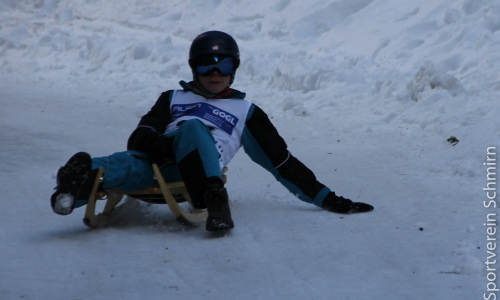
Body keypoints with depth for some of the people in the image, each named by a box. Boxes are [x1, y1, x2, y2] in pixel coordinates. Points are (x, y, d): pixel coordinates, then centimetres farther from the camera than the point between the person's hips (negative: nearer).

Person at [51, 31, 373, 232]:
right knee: (131, 165, -35)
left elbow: (281, 160, 30)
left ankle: (213, 198, -54)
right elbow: (140, 134, 17)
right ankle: (82, 178, -64)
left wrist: (324, 197, 23)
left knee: (192, 129, -35)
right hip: (159, 158, 1)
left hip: (198, 169, -1)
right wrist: (151, 141, -10)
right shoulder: (174, 99, 33)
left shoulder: (246, 111, 31)